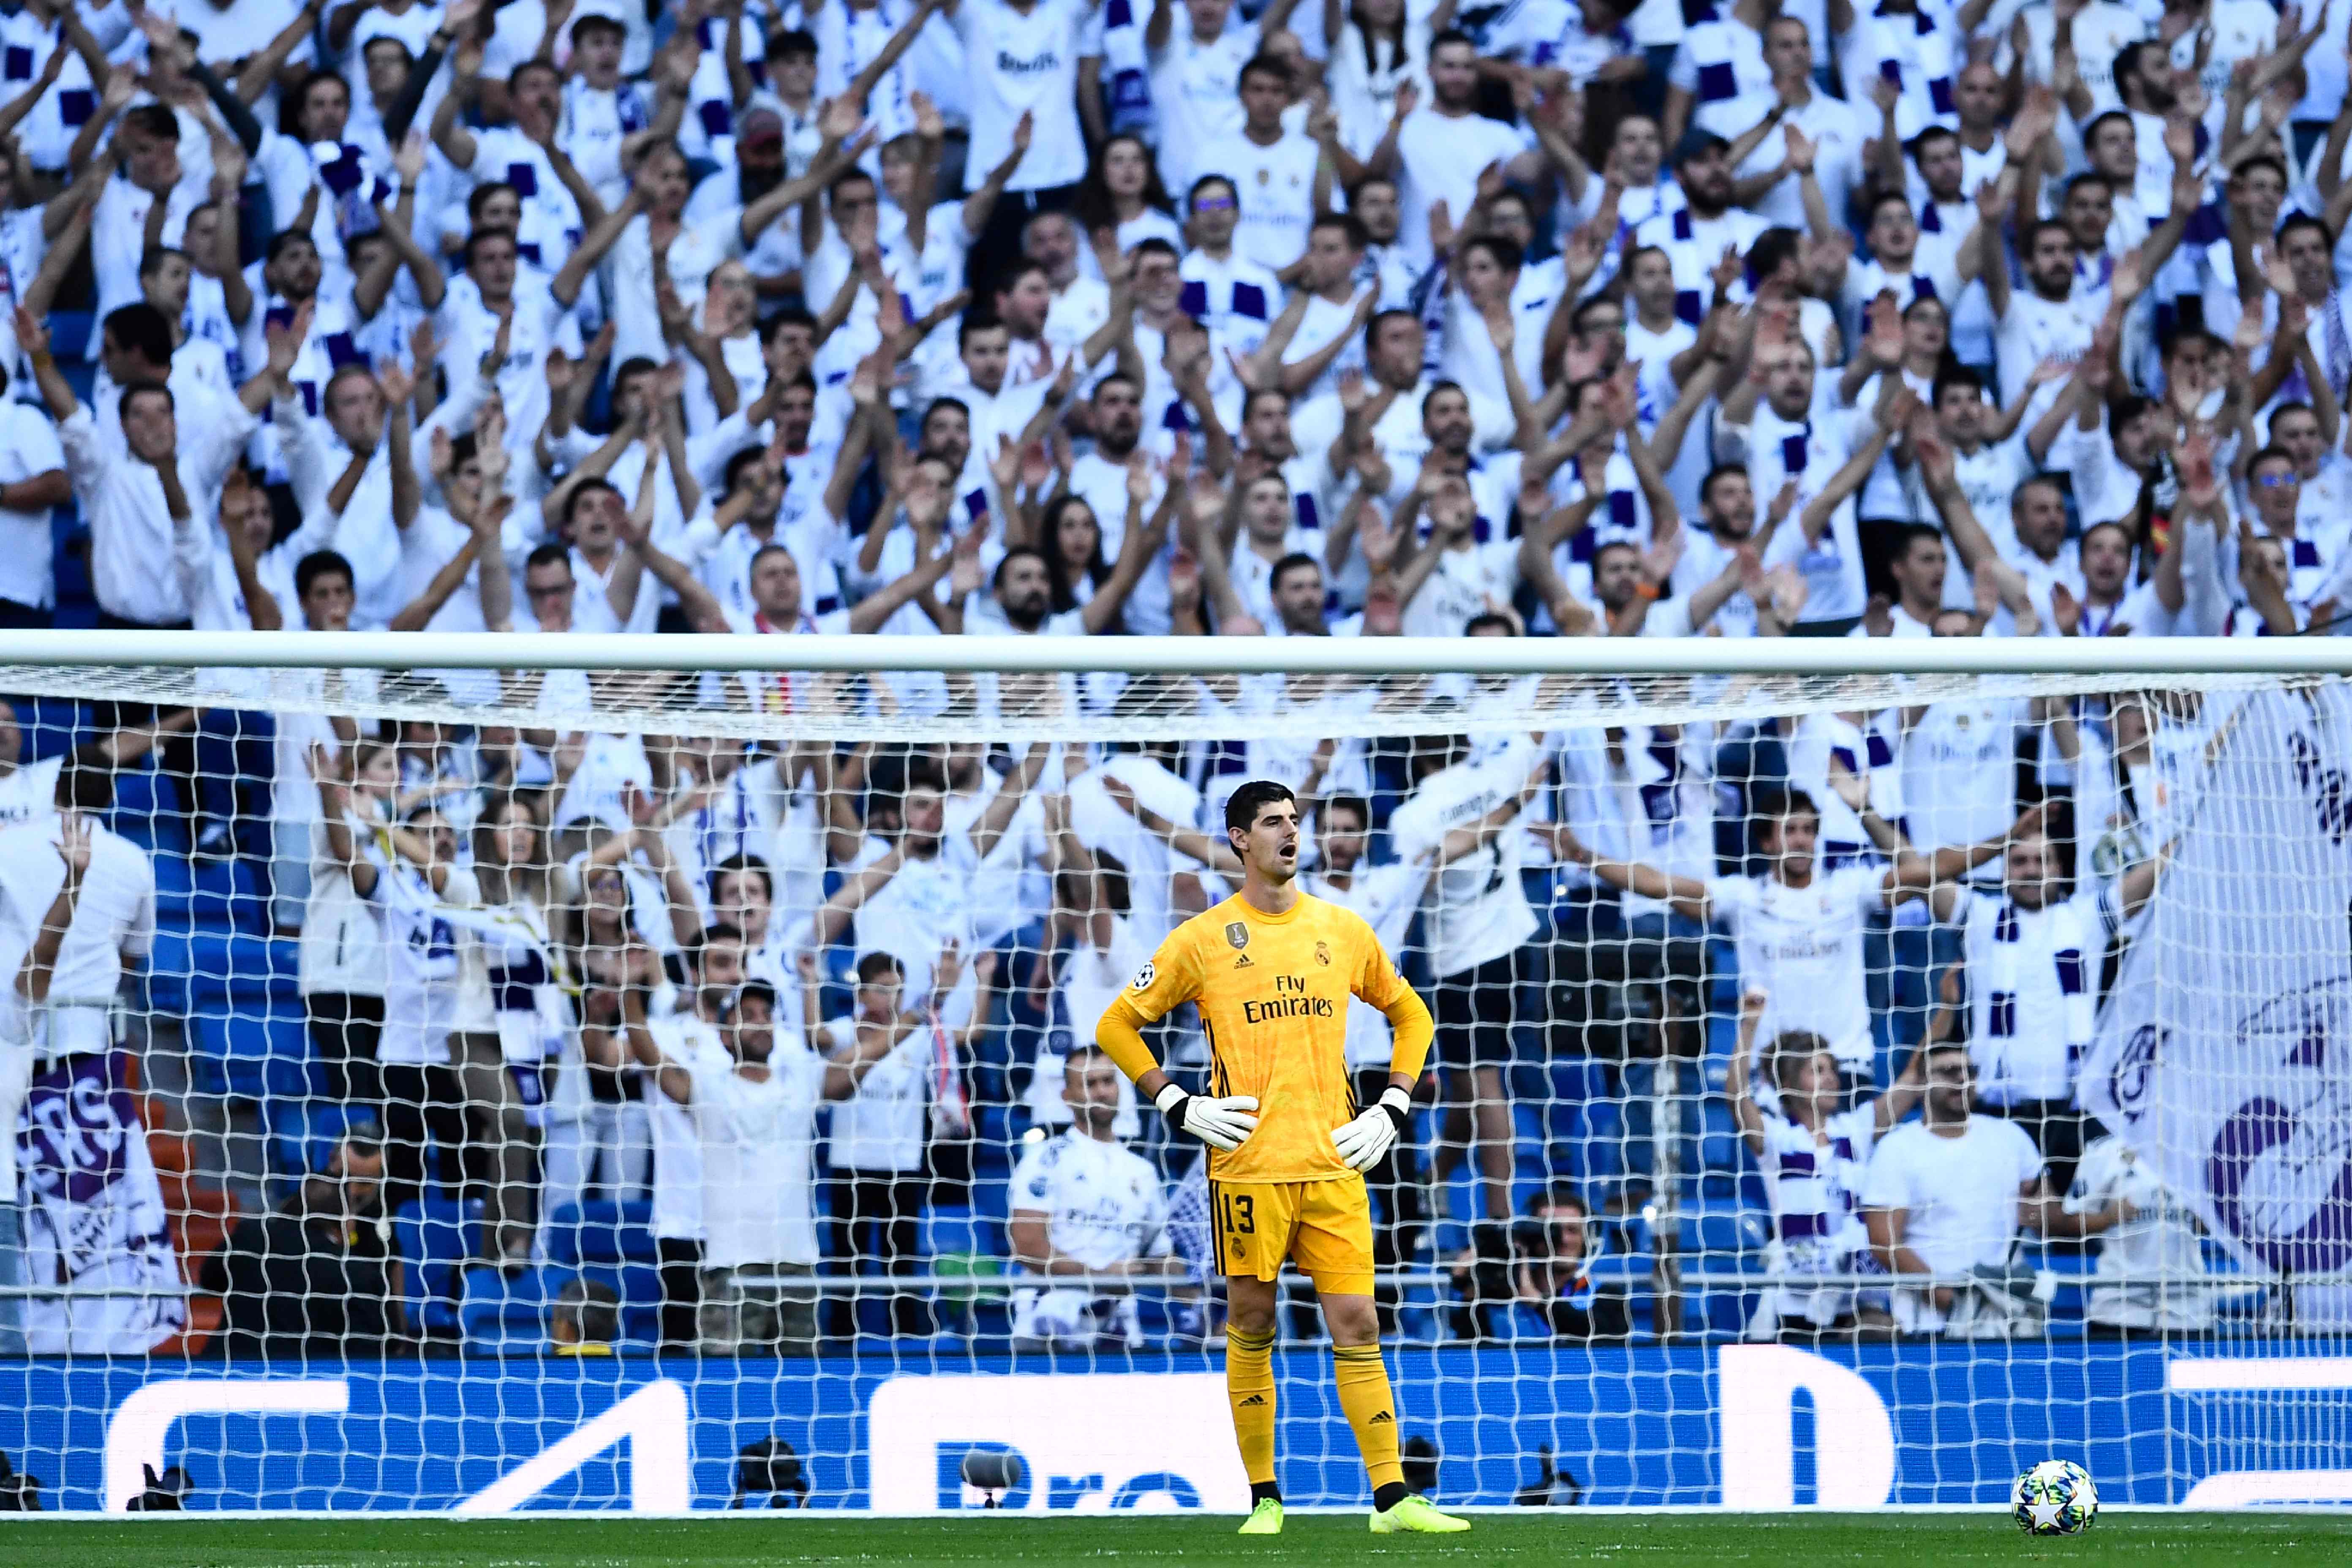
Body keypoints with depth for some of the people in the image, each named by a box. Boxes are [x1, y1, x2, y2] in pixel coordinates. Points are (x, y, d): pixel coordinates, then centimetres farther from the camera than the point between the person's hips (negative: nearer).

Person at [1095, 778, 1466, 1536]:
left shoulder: (1343, 930, 10)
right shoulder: (1203, 939, 1)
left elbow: (1411, 1015, 22)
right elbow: (1117, 1026, 7)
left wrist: (1392, 1109, 10)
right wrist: (1180, 1107, -3)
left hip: (1334, 1162, 2)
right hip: (1247, 1166, -2)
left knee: (1356, 1324, -3)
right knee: (1252, 1329, 2)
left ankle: (1392, 1497, -5)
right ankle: (1264, 1498, 11)